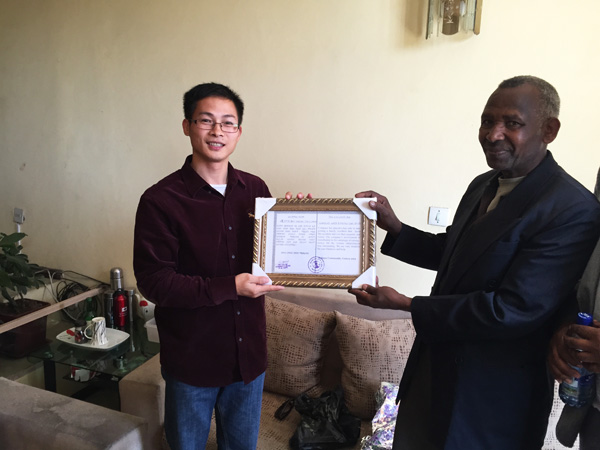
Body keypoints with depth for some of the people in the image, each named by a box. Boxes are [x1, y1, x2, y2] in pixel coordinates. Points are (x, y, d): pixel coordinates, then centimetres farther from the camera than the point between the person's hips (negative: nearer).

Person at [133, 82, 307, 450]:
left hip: (249, 350, 4)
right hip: (192, 356, -4)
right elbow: (153, 281, -17)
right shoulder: (160, 200, -14)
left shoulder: (255, 189, 0)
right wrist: (229, 287, -24)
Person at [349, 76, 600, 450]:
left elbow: (512, 311, -27)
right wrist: (393, 227, -3)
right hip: (434, 364, 7)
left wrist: (405, 304, -23)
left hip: (491, 401, -7)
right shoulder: (483, 185, 3)